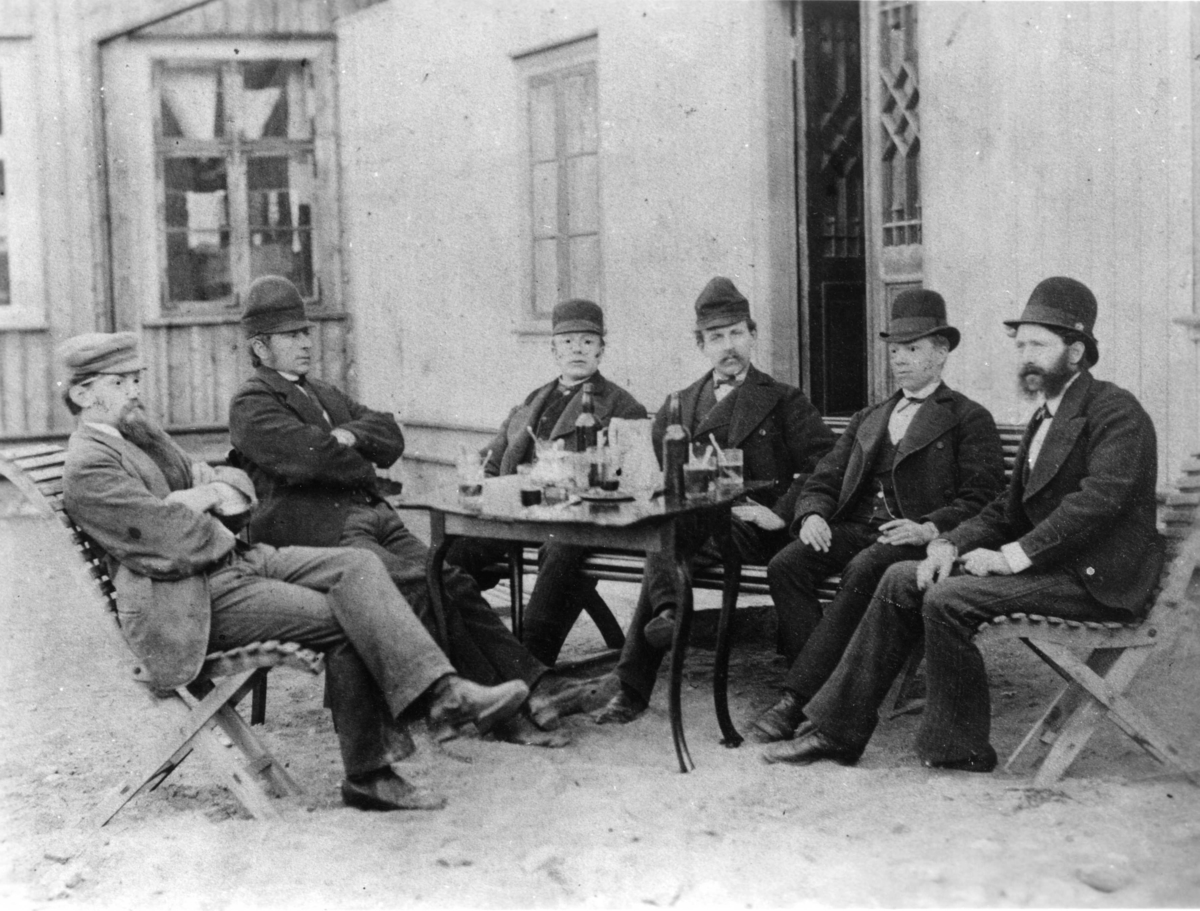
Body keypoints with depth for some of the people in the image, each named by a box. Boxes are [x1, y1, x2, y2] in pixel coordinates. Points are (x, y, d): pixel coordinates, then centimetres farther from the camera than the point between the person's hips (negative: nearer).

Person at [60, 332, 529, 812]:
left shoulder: (139, 431, 18)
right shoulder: (87, 469, -12)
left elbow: (235, 483, 19)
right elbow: (179, 544, -20)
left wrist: (212, 492, -3)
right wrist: (220, 531, 0)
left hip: (236, 557, 8)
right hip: (193, 602, -8)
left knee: (358, 564, -14)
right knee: (344, 622, -20)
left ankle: (439, 690, -23)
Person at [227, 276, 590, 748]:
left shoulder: (323, 394, 30)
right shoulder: (251, 404, 3)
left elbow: (391, 437, 18)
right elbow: (310, 456, -13)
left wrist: (351, 434, -3)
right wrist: (366, 469, 3)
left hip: (374, 518, 8)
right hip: (318, 532, -8)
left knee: (454, 582, -16)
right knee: (420, 585, -28)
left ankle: (532, 682, -27)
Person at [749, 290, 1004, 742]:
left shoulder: (970, 420, 9)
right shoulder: (868, 418, 29)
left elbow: (981, 499, -3)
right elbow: (824, 479, 21)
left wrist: (929, 530, -21)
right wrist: (813, 515, -3)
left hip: (911, 537, -5)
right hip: (854, 529, 6)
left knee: (862, 572, -36)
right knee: (785, 565, -24)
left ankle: (797, 700, -35)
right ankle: (824, 686, -25)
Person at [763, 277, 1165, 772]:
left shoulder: (1116, 411, -10)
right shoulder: (1046, 417, 20)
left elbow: (1101, 497, -24)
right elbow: (1008, 509, 17)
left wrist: (1014, 555, -25)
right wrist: (951, 542, -2)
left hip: (1096, 579, -9)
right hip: (1047, 563, 9)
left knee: (948, 598, -26)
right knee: (901, 581, -2)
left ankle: (959, 748, -9)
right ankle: (837, 730, -1)